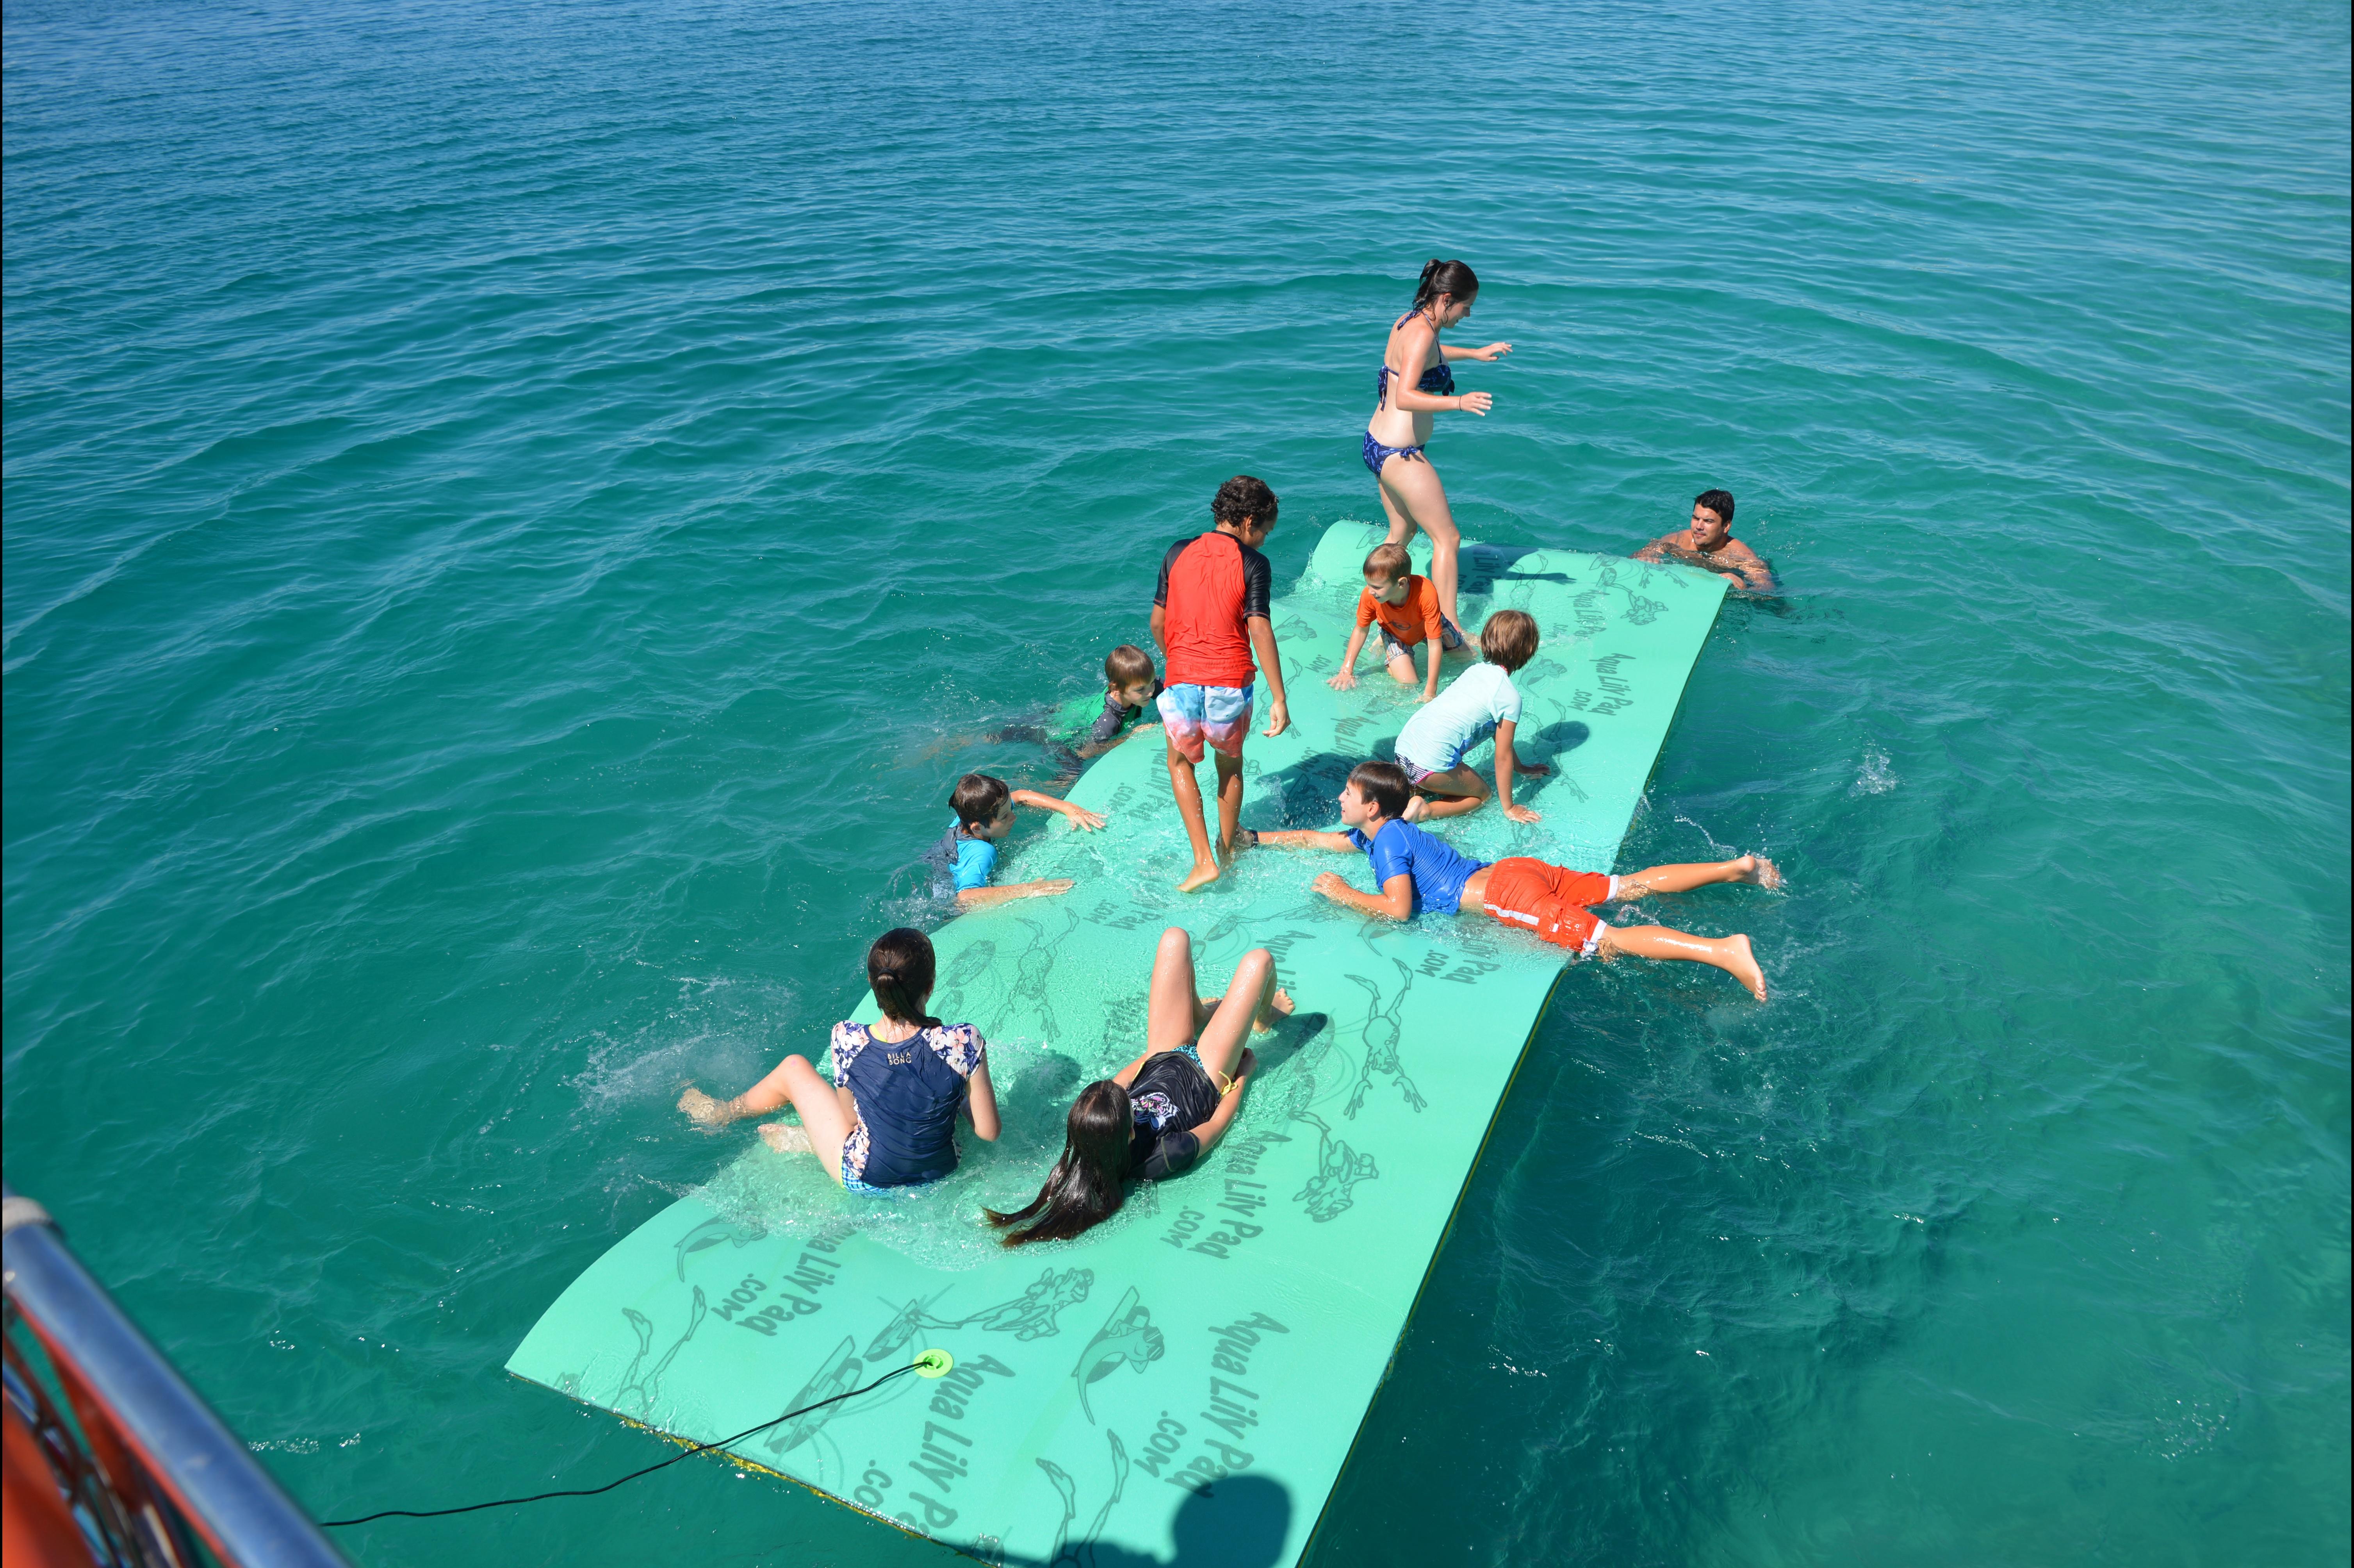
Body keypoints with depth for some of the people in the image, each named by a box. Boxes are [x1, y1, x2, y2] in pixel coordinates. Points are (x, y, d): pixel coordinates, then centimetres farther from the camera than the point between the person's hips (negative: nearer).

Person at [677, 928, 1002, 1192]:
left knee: (794, 1068, 19)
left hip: (867, 1183, -1)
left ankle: (718, 1113, 47)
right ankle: (807, 1138, 35)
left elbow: (853, 1120, -7)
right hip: (940, 1177, 1)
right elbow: (989, 1133, -16)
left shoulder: (849, 1040, -24)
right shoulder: (964, 1042, -27)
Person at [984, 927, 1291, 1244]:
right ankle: (1264, 1019, 39)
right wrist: (1244, 1073, -6)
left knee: (1175, 938, 6)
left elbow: (1121, 1082, -8)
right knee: (1258, 960, -1)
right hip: (1207, 1074, -4)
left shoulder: (1085, 1133, -30)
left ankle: (1202, 1013, 40)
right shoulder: (1167, 1157, -41)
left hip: (1162, 1060, 4)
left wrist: (1151, 1052, 7)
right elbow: (1220, 1122, -22)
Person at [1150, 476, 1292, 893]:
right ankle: (1227, 850, 37)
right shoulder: (1252, 563, -4)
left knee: (1180, 763, 22)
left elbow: (1157, 622, 8)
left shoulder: (1177, 554, 5)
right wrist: (1279, 698, -11)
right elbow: (1259, 629, -12)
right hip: (1231, 684, -1)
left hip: (1182, 681, 1)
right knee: (1230, 764, 24)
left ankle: (1204, 860, 11)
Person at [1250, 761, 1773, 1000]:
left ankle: (1723, 950, -35)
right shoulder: (1385, 831, 20)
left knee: (1607, 941, -21)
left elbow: (1398, 909, -22)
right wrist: (1253, 838, 32)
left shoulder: (1387, 843, -8)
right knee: (1630, 886, 10)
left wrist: (1344, 894, -9)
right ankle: (1736, 868, 5)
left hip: (1508, 895, -9)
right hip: (1513, 870, 9)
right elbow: (1312, 839, 33)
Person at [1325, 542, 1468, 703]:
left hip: (1427, 626, 0)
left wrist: (1430, 692, -39)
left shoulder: (1427, 594, -46)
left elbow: (1435, 646, -40)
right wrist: (1346, 671, -18)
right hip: (1395, 633, 0)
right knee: (1407, 683, -16)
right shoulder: (1369, 596, -38)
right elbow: (1361, 630, -17)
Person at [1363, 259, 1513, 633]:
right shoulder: (1422, 333, -21)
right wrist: (1459, 402, -44)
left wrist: (1476, 354, 38)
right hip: (1400, 455, -10)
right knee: (1447, 538, -1)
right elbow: (1405, 398, -34)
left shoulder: (1408, 322, 8)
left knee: (1403, 530, 26)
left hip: (1378, 444, 10)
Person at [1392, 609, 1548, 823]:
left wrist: (1521, 767, 41)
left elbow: (1500, 734, 30)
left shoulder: (1476, 670, 18)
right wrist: (1509, 809, 10)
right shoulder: (1510, 696, -5)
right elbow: (1503, 758, 0)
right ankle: (1426, 810, -6)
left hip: (1404, 745, 8)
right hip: (1431, 763, -8)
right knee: (1482, 794, 16)